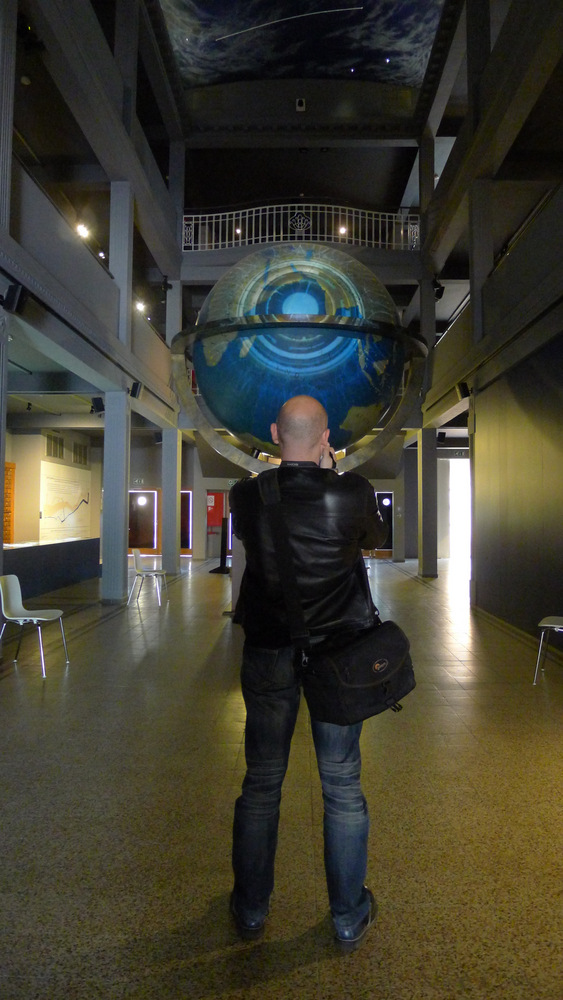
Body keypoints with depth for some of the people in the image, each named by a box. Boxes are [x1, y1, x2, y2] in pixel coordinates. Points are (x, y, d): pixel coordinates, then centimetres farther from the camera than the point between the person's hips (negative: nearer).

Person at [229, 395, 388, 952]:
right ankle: (349, 918, 30)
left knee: (261, 781, 16)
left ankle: (250, 909, 34)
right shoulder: (352, 493, -15)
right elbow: (375, 539, 6)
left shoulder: (247, 495, -11)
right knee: (342, 785, 13)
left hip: (269, 651, 1)